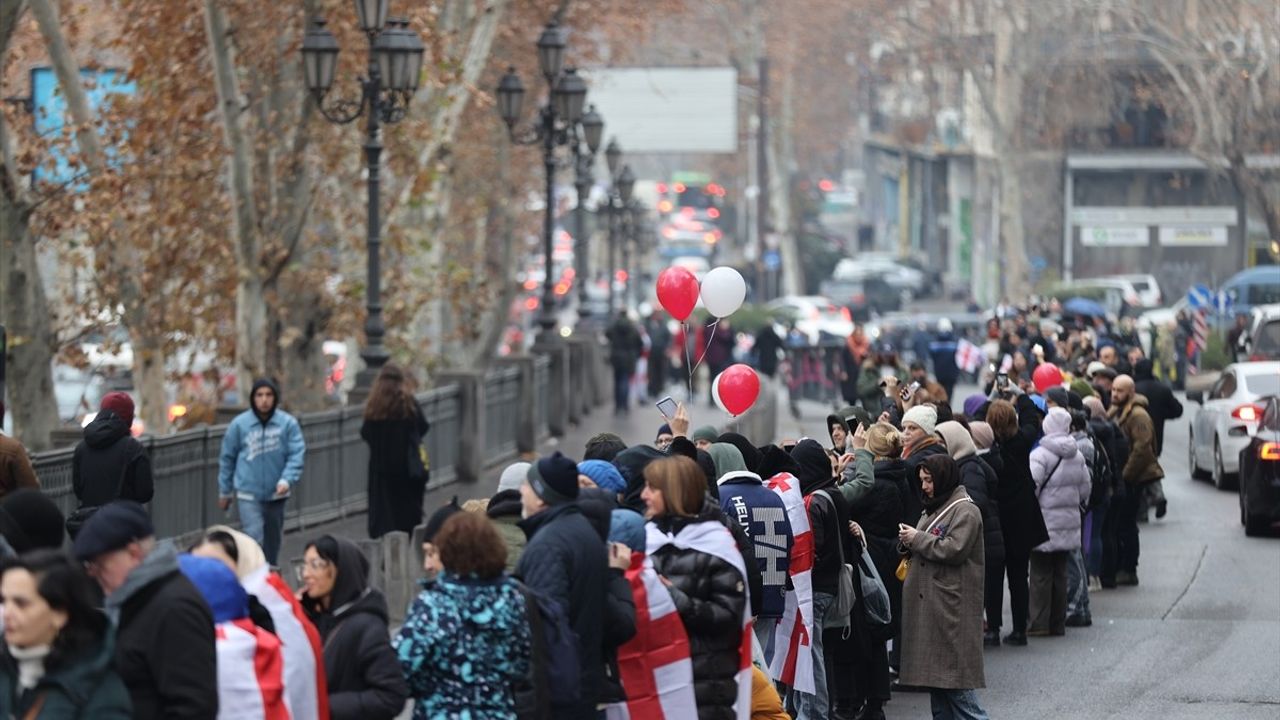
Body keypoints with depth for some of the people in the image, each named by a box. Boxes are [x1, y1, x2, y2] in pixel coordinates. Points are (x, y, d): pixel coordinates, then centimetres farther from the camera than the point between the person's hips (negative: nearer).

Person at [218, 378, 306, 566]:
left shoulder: (288, 423, -7)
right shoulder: (239, 424, -6)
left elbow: (296, 454, -8)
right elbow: (227, 458, 4)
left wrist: (287, 480, -24)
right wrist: (224, 491, 9)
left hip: (276, 494, 2)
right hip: (248, 494, -2)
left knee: (273, 541, 17)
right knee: (254, 539, -14)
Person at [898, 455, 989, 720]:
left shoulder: (965, 511, -10)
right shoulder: (933, 508, 19)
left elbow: (954, 549, -20)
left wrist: (918, 539, -12)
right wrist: (909, 542, 3)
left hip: (951, 605, -9)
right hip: (928, 605, 9)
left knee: (953, 675, -10)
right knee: (935, 674, 10)